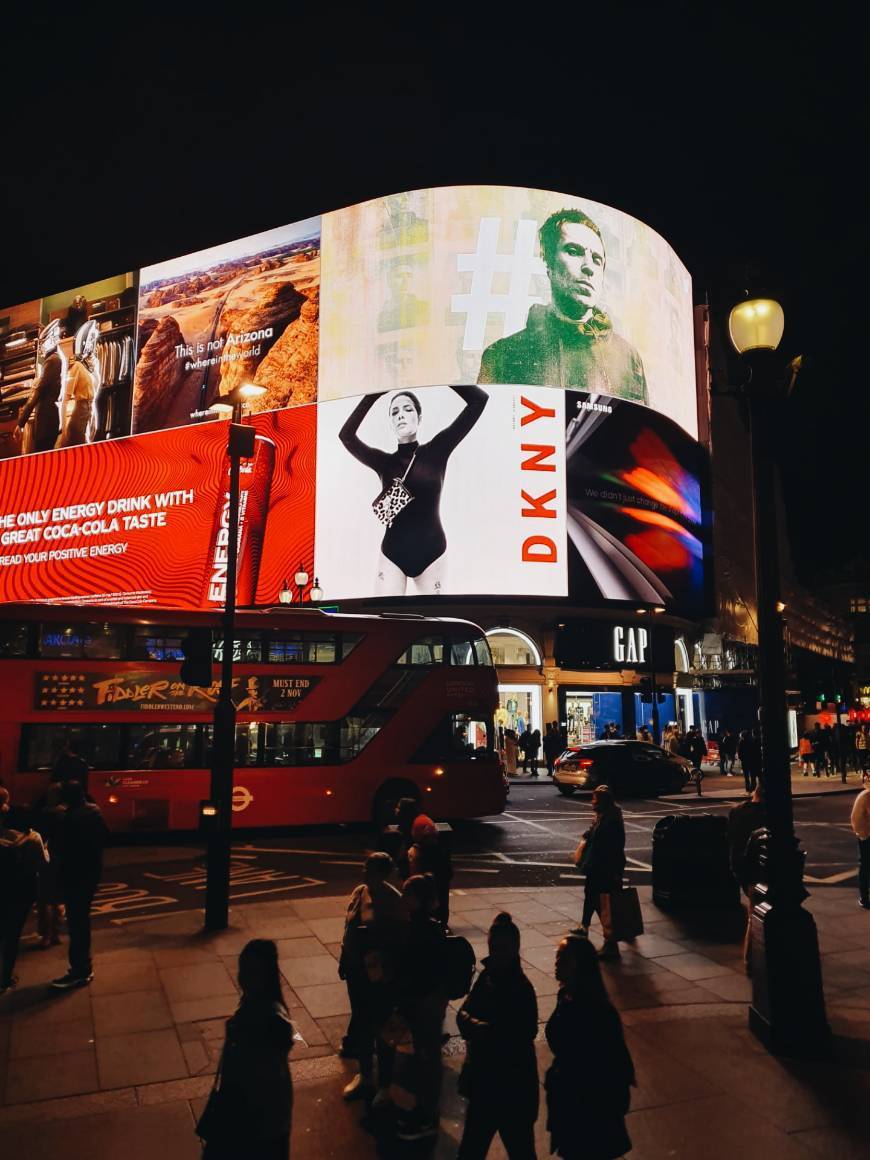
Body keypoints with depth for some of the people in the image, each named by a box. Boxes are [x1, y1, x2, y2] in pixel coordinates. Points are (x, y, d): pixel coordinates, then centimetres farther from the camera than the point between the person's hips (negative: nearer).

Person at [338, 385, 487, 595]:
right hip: (392, 554, 1)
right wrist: (375, 393, -7)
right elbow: (346, 436, -7)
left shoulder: (435, 451, 1)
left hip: (431, 553, 0)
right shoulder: (384, 461, 6)